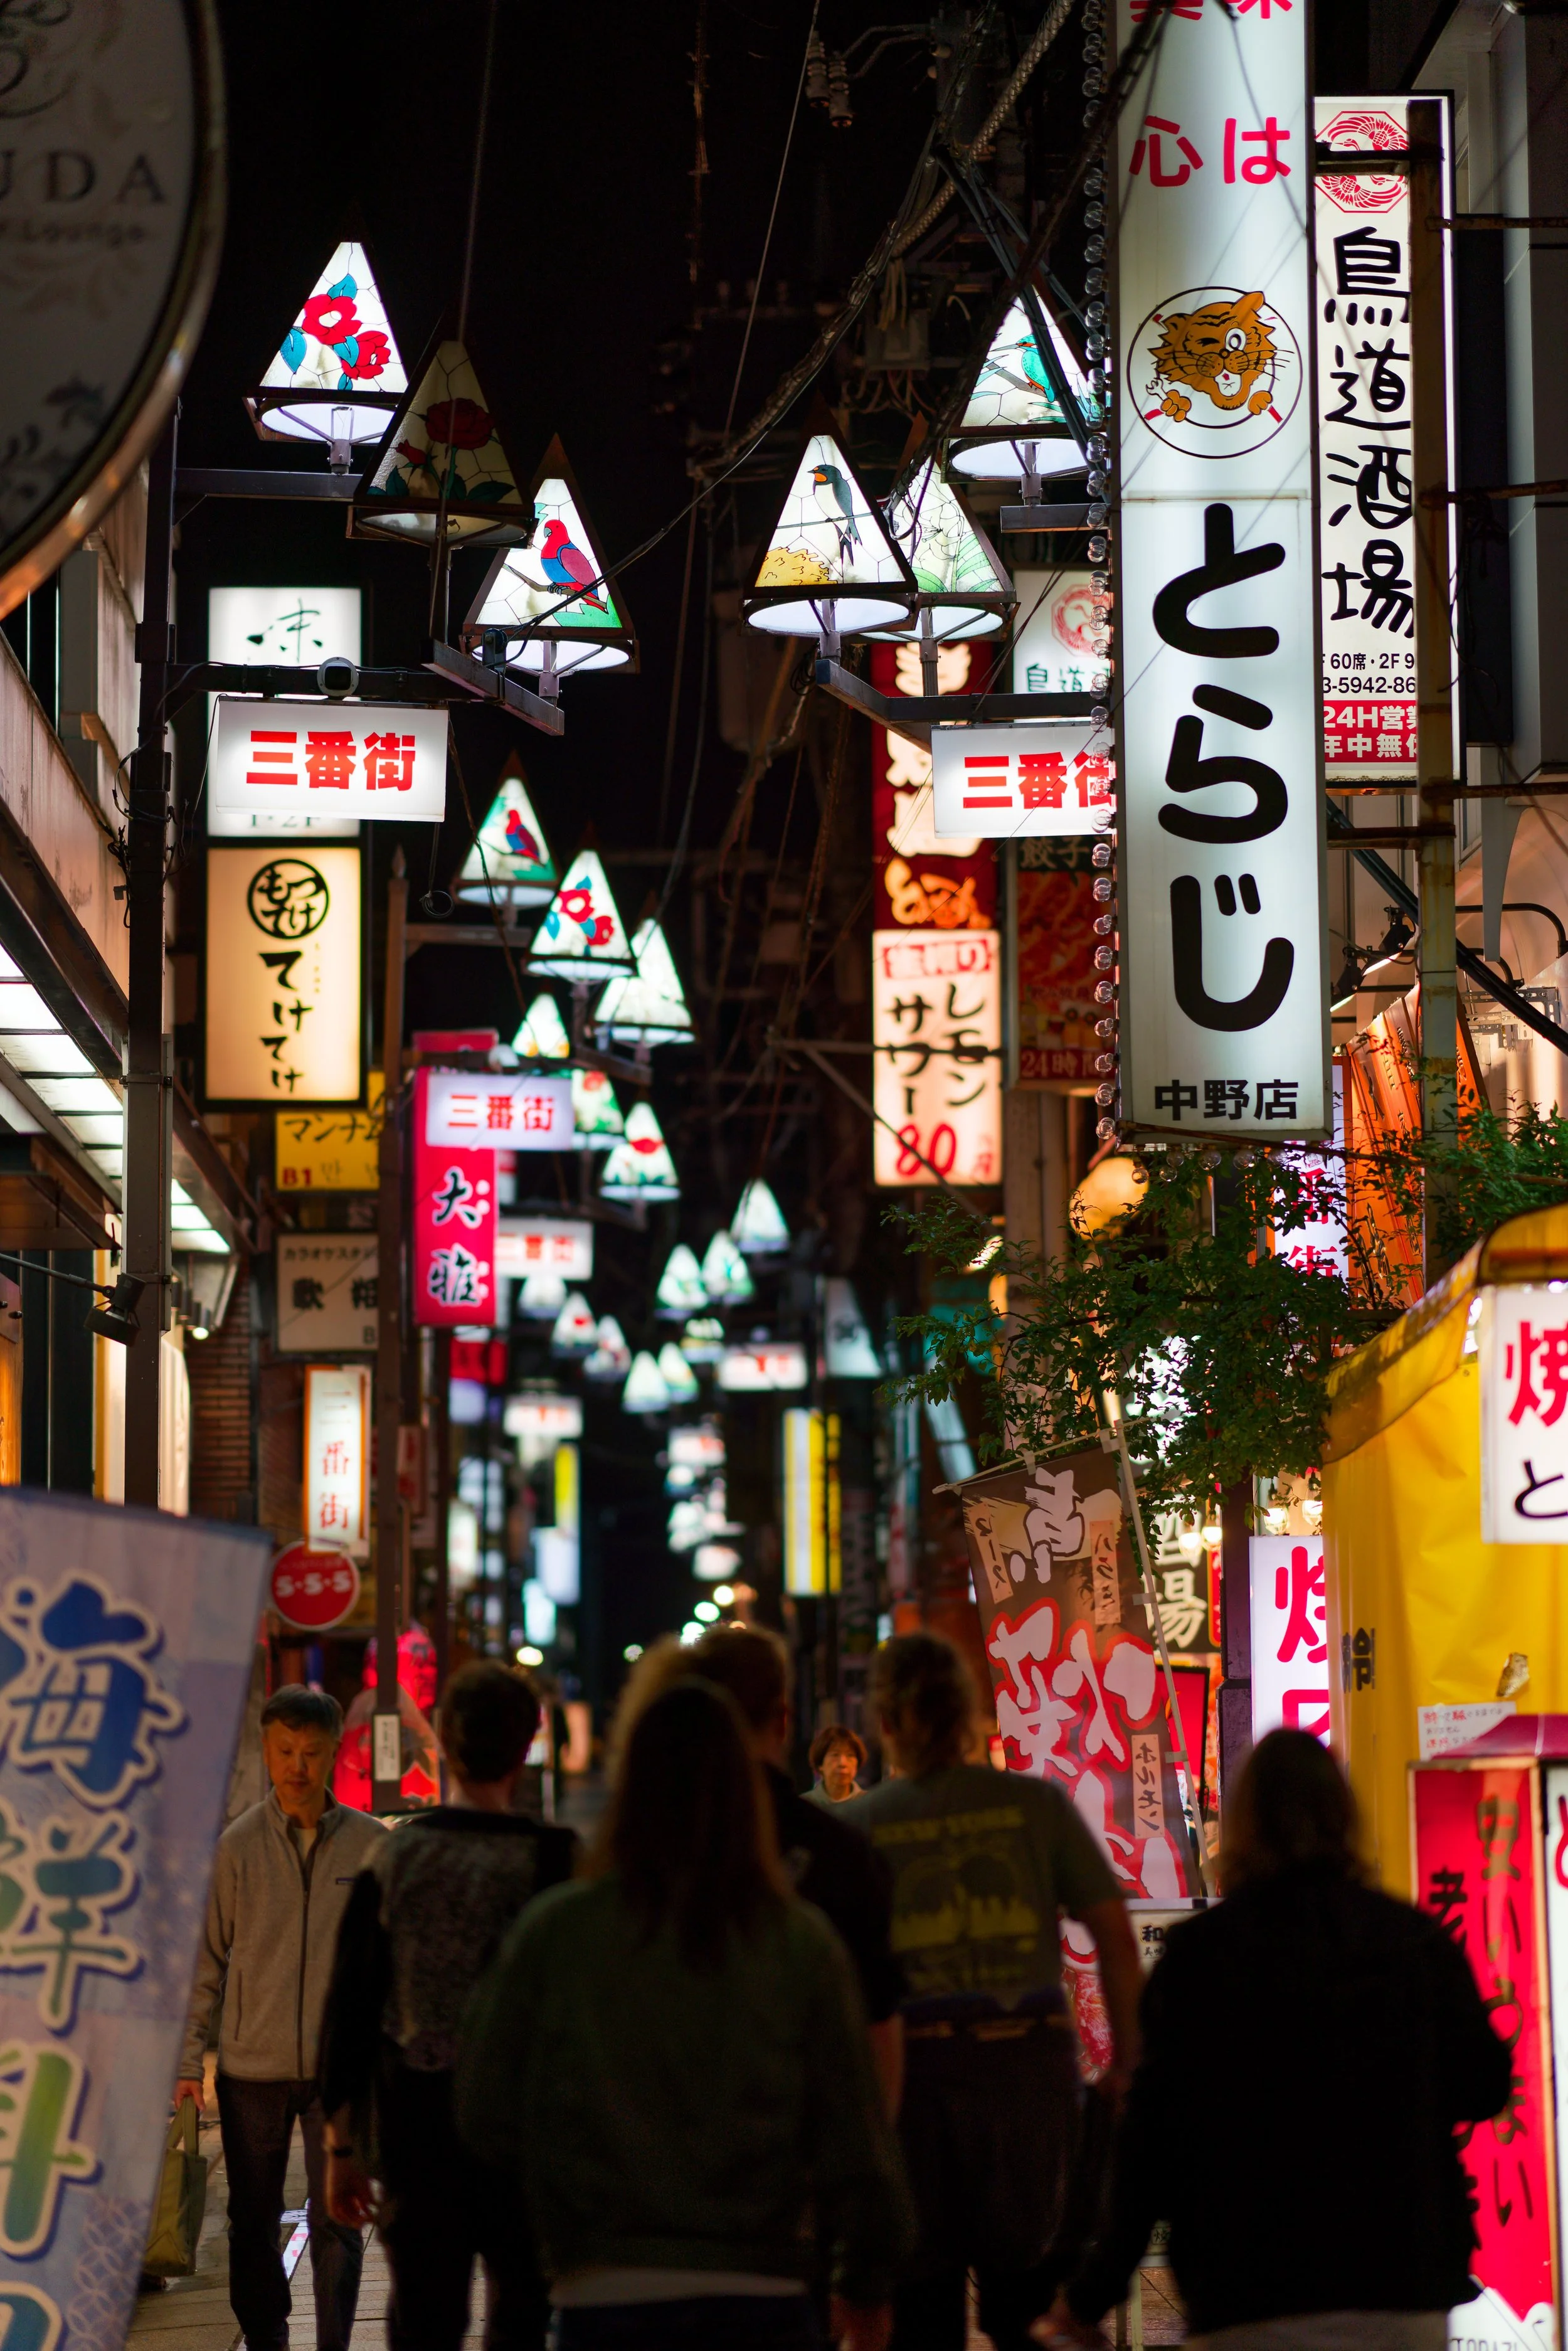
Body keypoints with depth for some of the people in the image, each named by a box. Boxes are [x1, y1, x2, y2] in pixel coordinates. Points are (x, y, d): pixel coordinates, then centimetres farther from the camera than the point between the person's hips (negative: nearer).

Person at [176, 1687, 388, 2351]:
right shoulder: (236, 1847, 0)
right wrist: (187, 2059, 0)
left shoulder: (371, 1844, 0)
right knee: (252, 2224, 8)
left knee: (337, 2222, -1)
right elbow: (206, 1959, 4)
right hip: (252, 2068, 1)